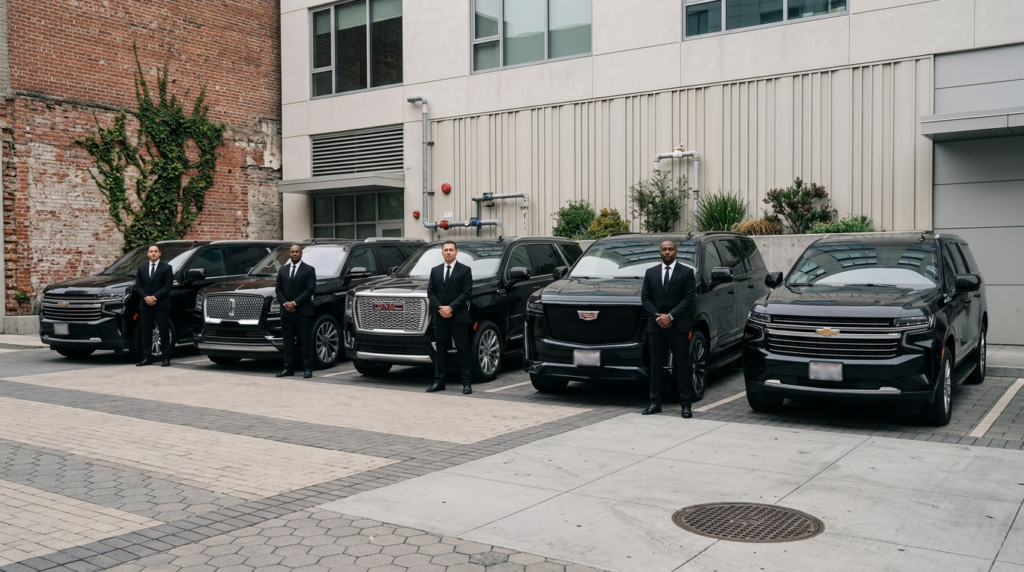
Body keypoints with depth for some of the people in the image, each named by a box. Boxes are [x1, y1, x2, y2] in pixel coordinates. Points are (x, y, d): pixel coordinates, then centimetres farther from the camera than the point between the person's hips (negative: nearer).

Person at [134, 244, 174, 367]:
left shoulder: (167, 268, 1)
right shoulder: (141, 268, 13)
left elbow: (168, 286, -6)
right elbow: (138, 286, 8)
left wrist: (155, 297, -14)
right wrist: (146, 297, -8)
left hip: (161, 305, -4)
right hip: (145, 305, 4)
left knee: (164, 332, -1)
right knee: (146, 332, 6)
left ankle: (166, 358, 3)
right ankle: (146, 358, 11)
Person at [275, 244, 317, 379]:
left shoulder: (309, 270, 0)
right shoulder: (282, 270, 15)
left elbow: (310, 290, -8)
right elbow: (278, 289, 11)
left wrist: (295, 303, -14)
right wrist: (285, 303, -6)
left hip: (303, 312, -4)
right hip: (286, 312, 4)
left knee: (306, 341, -1)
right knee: (288, 341, 7)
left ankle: (308, 368, 2)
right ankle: (288, 368, 12)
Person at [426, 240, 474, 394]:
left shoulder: (465, 270, 0)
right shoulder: (435, 271, 13)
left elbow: (466, 292, -7)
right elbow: (430, 292, 8)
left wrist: (451, 308, -14)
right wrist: (440, 308, -7)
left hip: (459, 318, -4)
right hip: (439, 318, 4)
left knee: (463, 350, 0)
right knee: (440, 351, 8)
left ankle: (467, 382, 4)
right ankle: (439, 381, 14)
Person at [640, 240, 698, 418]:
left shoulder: (686, 272, 1)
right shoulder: (650, 273, 11)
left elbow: (689, 298, -6)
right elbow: (645, 298, 6)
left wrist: (670, 316, -14)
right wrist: (657, 317, -9)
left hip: (679, 327, -3)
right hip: (655, 327, 3)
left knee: (682, 367, 1)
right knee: (656, 367, 7)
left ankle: (686, 404, 6)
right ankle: (655, 403, 13)